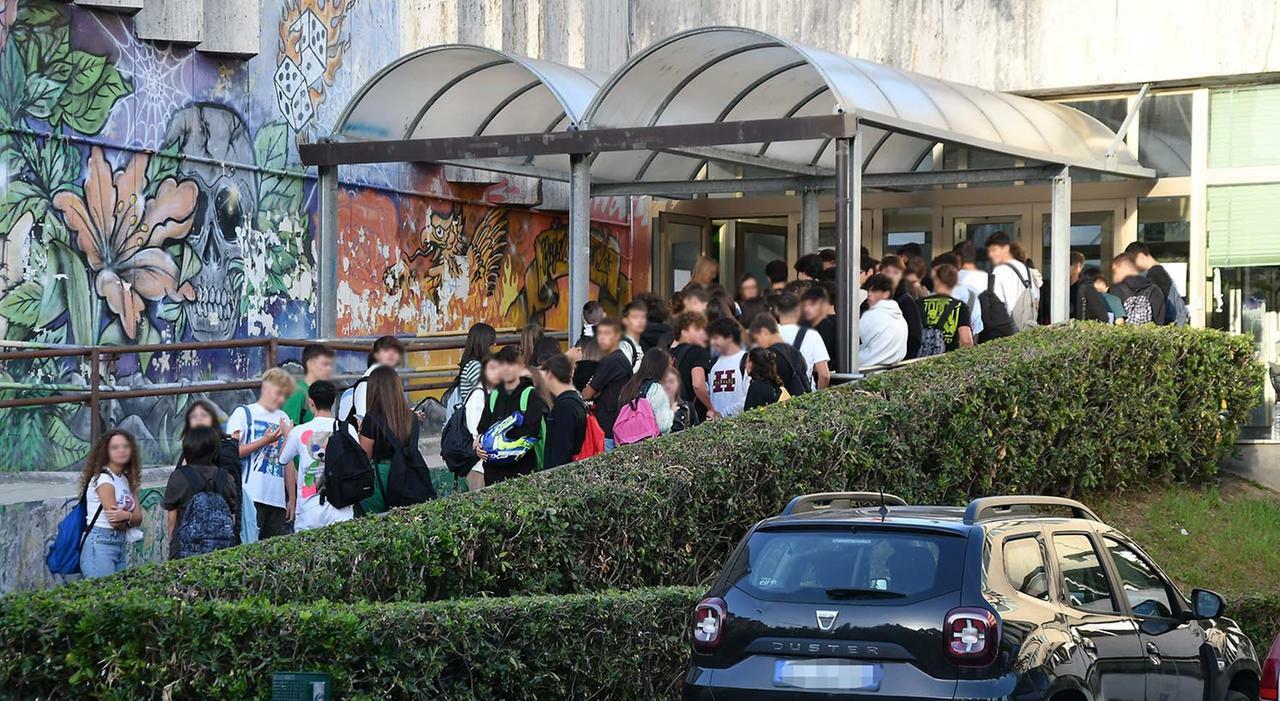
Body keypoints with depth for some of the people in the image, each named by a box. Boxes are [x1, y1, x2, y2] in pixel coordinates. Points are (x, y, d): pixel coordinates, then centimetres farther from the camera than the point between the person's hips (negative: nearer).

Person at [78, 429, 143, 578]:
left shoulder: (127, 480, 14)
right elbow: (115, 522, -14)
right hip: (100, 544, -8)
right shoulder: (103, 478, -9)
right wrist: (131, 517, 6)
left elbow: (138, 518, 6)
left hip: (120, 544, 8)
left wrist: (126, 516, -16)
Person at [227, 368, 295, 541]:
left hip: (278, 500, 5)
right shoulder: (243, 413, 6)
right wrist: (264, 441, -10)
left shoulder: (283, 419, 19)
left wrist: (292, 499, 14)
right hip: (251, 498, -5)